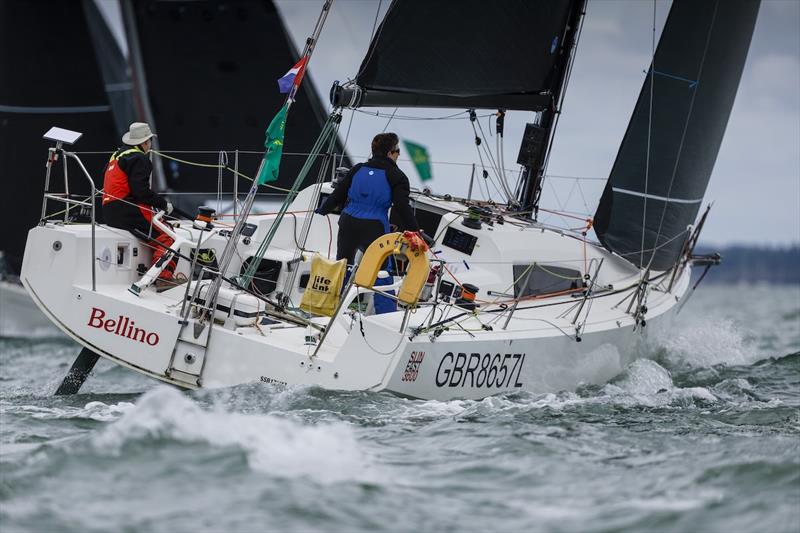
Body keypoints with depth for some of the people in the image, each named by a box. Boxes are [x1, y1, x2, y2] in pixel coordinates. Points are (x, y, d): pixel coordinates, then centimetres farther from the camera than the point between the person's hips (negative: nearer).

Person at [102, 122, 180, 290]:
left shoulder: (118, 155, 23)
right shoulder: (139, 158, -8)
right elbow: (141, 190, -19)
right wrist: (163, 204, -7)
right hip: (126, 211, -10)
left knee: (157, 232, 20)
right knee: (165, 234, -13)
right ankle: (164, 276, -27)